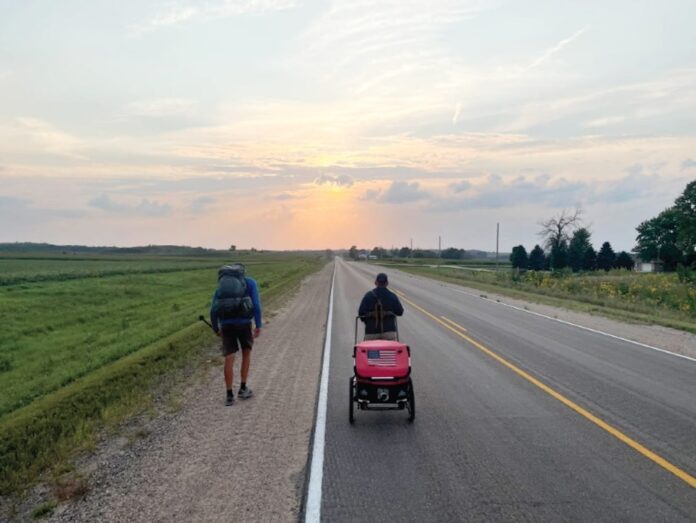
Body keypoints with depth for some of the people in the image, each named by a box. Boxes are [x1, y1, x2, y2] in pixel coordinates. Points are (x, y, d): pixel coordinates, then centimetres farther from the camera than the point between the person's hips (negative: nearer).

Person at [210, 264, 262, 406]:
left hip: (226, 324, 2)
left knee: (229, 358, 7)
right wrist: (258, 326, -1)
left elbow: (213, 310, 12)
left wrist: (216, 329, 25)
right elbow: (256, 304, -3)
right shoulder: (250, 282, 12)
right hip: (243, 322, -2)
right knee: (246, 352, 19)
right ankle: (243, 389, 19)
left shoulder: (221, 285, 21)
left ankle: (229, 396, 7)